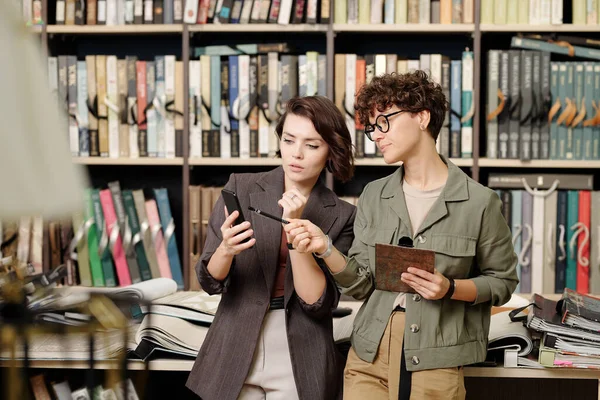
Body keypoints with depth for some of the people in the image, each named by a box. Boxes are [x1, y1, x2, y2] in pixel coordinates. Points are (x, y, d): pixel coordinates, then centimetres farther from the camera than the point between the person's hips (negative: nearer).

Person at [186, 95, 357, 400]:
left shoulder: (341, 216, -4)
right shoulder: (240, 188, -2)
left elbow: (318, 302, -12)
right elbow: (210, 282, -3)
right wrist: (226, 249, -23)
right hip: (233, 358, 1)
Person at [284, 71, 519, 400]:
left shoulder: (479, 202, -5)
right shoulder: (374, 196, 7)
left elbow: (502, 282, 3)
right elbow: (361, 284, 4)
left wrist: (450, 288, -14)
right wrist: (324, 248, -13)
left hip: (436, 360, -3)